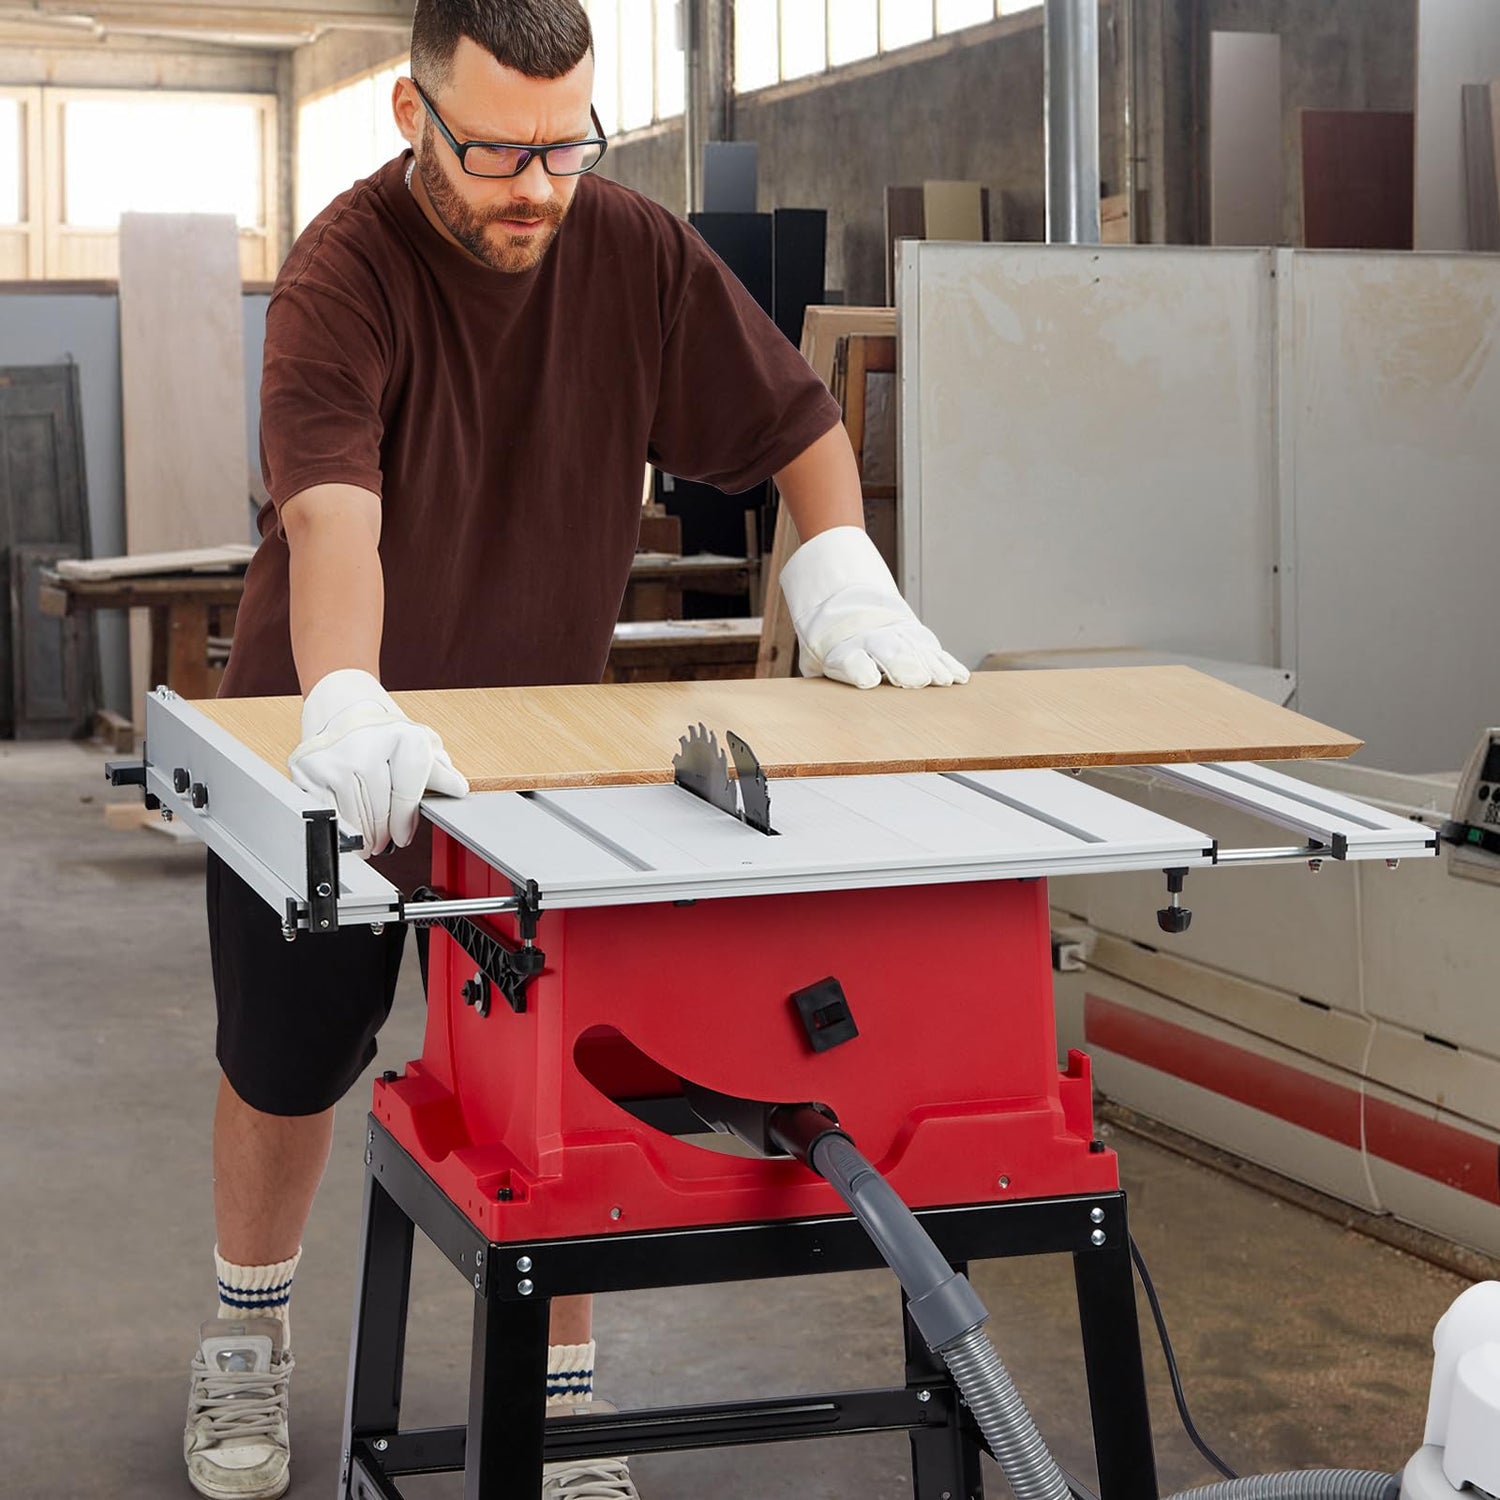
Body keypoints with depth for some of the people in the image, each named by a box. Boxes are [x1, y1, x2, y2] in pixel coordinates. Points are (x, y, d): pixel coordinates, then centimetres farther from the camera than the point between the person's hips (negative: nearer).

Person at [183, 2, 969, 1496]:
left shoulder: (636, 252, -11)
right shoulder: (346, 268, -25)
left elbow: (800, 421, -2)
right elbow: (331, 509, -42)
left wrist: (839, 577, -20)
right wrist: (349, 706, -58)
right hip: (330, 749, -2)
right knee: (285, 1066, 15)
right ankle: (246, 1345, 41)